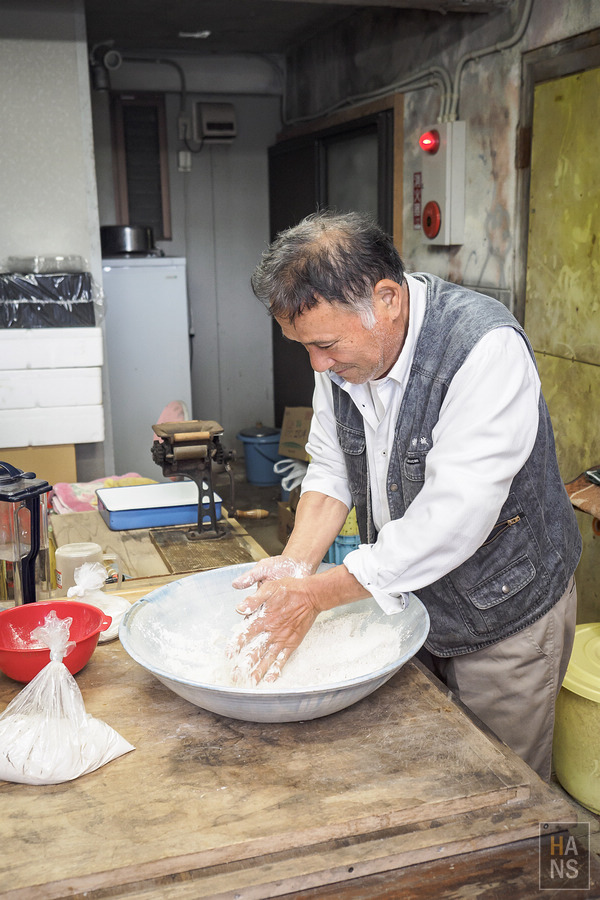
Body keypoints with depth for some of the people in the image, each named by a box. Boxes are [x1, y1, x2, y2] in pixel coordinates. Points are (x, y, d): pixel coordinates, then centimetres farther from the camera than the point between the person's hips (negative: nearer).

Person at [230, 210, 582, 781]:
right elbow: (332, 469, 1)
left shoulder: (487, 349, -30)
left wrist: (314, 594, -29)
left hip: (503, 616, -5)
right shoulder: (343, 349, -7)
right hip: (403, 598, 6)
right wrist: (296, 562, -16)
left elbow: (453, 517, -33)